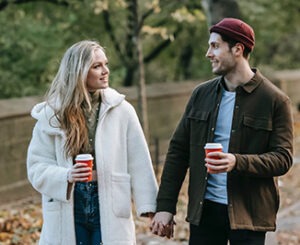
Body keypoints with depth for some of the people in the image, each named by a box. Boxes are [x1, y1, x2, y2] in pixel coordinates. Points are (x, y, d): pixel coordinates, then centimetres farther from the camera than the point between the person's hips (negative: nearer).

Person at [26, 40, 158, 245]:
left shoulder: (121, 110, -1)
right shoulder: (52, 114, 0)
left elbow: (138, 163, -1)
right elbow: (37, 167, 0)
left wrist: (149, 206, -7)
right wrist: (66, 176, -18)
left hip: (111, 210, 0)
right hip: (68, 210, 0)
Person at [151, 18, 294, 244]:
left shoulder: (275, 100, -4)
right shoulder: (202, 94, 9)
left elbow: (283, 158, -8)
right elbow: (178, 151, 10)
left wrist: (237, 162, -25)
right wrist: (165, 206, 3)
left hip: (248, 214, -4)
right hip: (204, 209, 4)